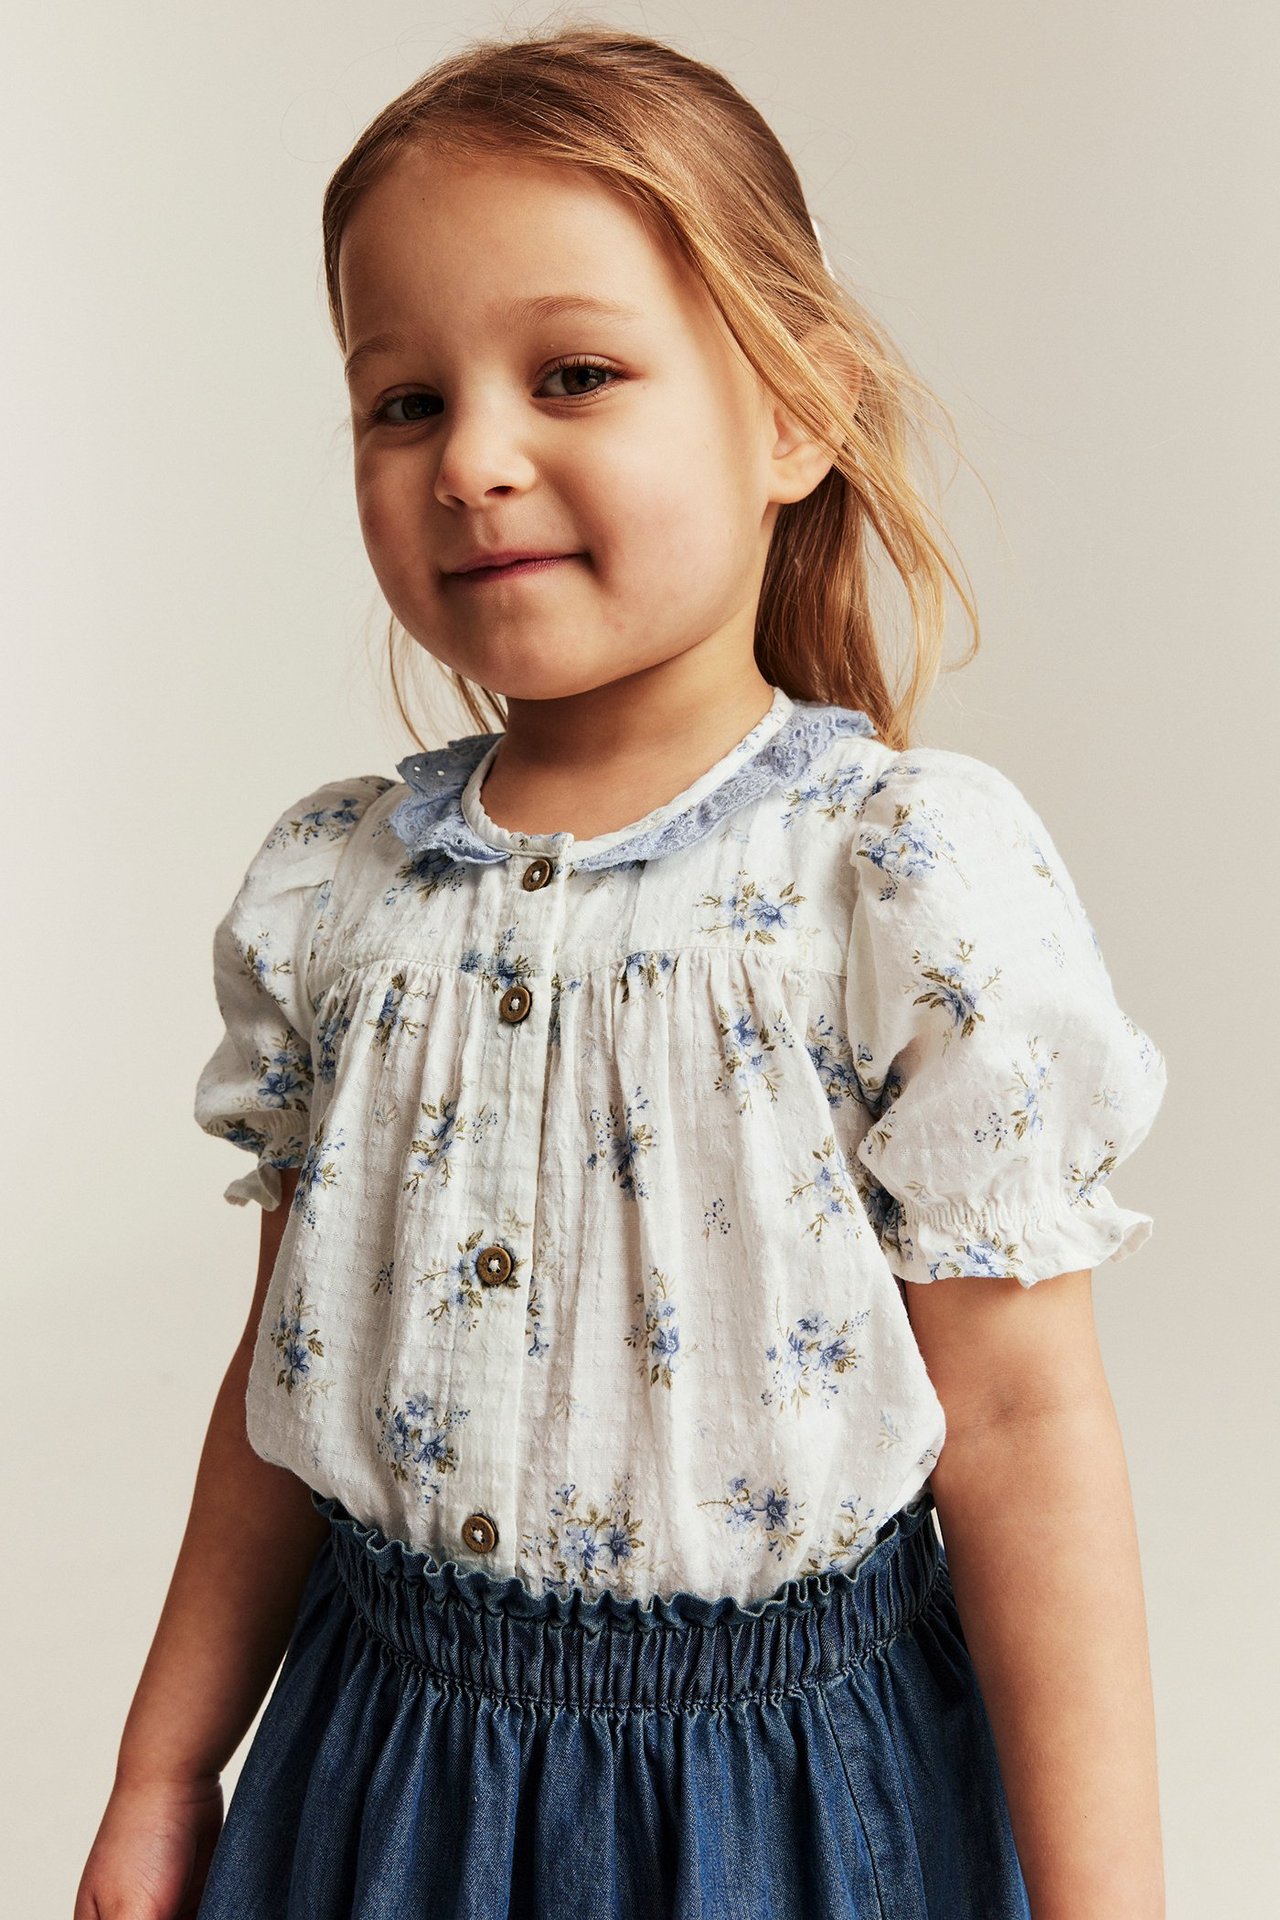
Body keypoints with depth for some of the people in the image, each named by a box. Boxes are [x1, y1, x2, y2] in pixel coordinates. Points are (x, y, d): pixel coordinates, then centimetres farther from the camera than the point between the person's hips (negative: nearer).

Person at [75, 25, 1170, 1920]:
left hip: (782, 1768, -3)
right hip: (388, 1749, 4)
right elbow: (288, 1374, 5)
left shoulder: (920, 876, -18)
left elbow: (1021, 1426, -16)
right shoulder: (326, 891, -4)